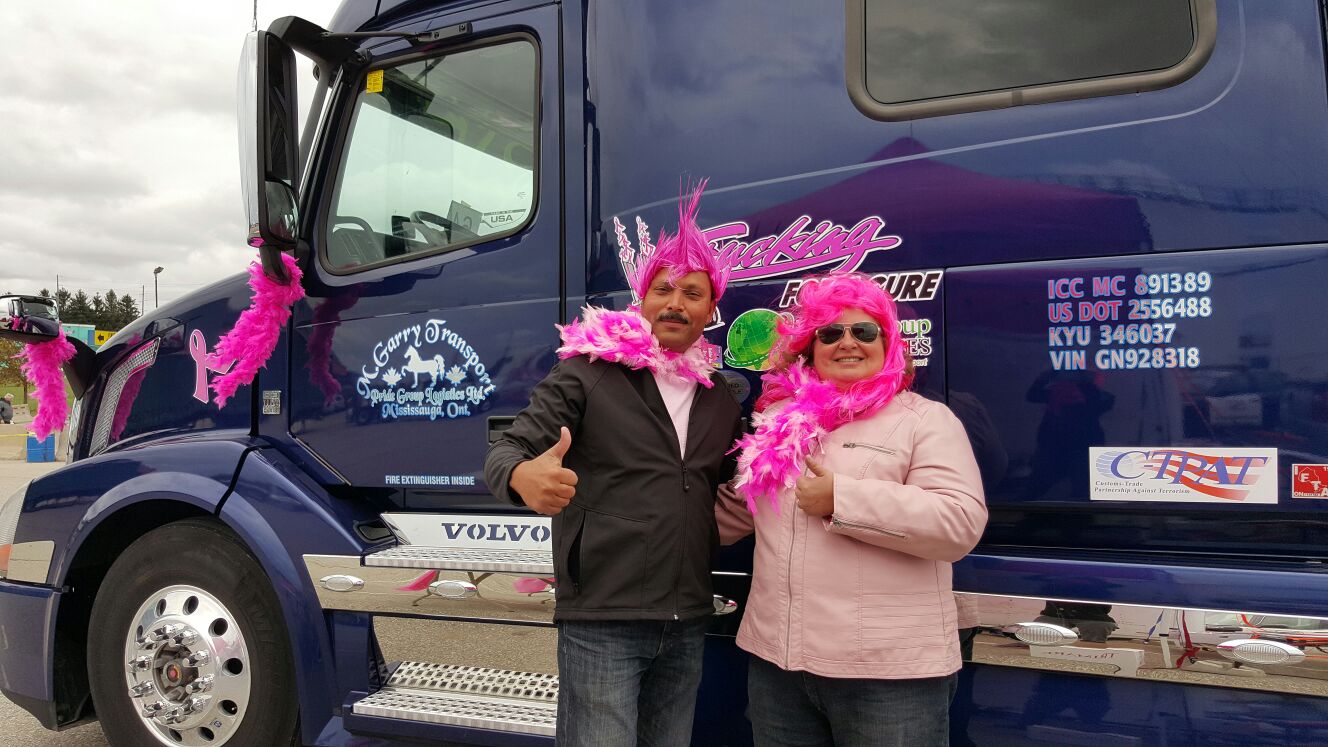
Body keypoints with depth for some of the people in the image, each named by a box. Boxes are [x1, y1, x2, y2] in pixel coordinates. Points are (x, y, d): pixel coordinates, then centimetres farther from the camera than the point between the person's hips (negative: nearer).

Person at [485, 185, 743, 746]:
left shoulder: (721, 397, 12)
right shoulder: (588, 372, -5)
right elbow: (505, 451, -12)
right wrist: (524, 477, -34)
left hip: (687, 626, 6)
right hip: (600, 623, -5)